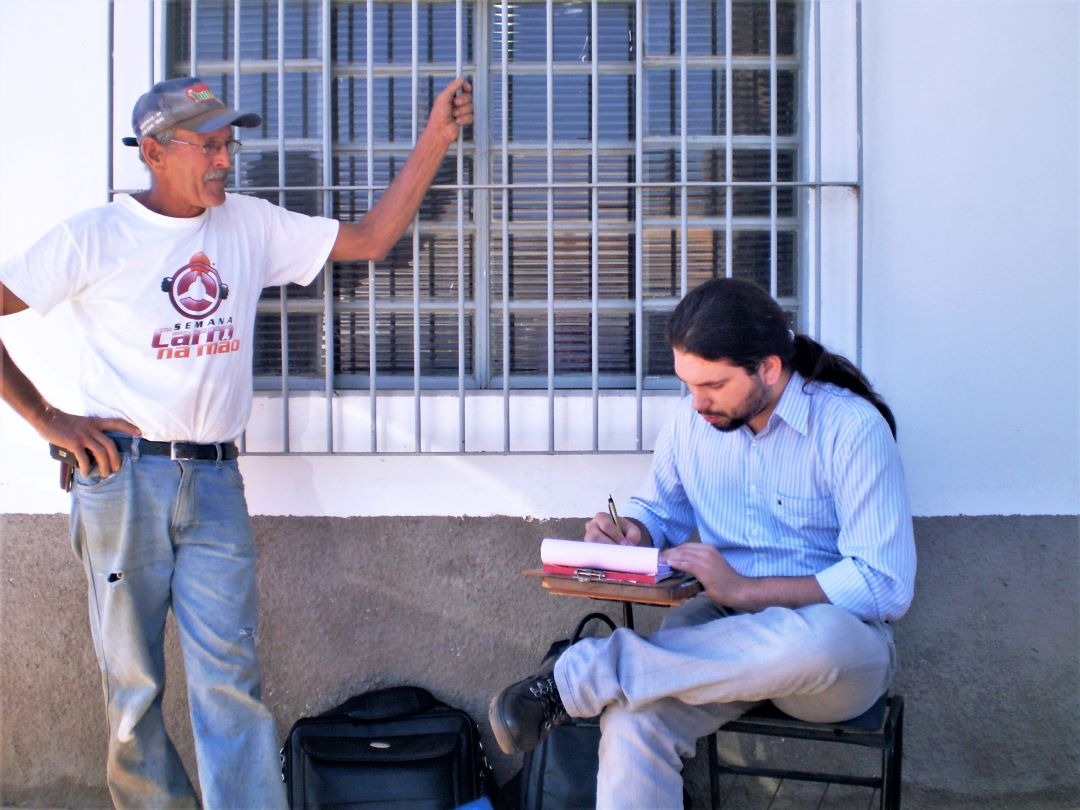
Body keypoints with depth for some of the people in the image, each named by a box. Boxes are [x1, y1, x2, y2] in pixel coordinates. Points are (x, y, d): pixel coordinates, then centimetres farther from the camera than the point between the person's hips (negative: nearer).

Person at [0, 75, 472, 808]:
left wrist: (435, 140, -1)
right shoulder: (94, 237, -2)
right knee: (133, 678, 7)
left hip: (216, 481, 2)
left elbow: (370, 239, 6)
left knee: (232, 677, -2)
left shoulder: (252, 226, 8)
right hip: (123, 477, -2)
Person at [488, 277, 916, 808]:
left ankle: (578, 677, -28)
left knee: (820, 636, -42)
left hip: (838, 640, -3)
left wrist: (740, 589, -23)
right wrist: (626, 535, -5)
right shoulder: (692, 419, 4)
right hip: (727, 624, 4)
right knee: (631, 721, -30)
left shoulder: (852, 426, -13)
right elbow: (659, 510, 21)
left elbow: (887, 587, -18)